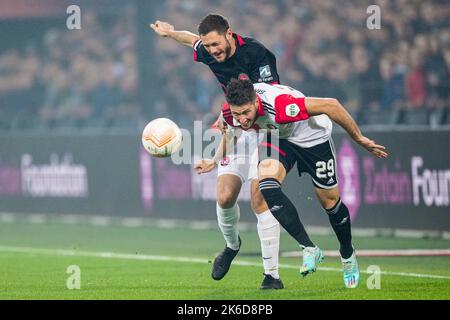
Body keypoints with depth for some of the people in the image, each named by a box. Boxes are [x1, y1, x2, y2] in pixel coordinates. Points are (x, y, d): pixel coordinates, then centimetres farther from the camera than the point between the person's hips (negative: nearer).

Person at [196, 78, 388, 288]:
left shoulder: (279, 105, -43)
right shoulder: (230, 114, -25)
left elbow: (330, 105, -33)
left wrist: (361, 140, -25)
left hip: (312, 136, -4)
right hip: (277, 136, 4)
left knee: (330, 201, 5)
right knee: (266, 185, -24)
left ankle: (348, 255, 34)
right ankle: (309, 249, -14)